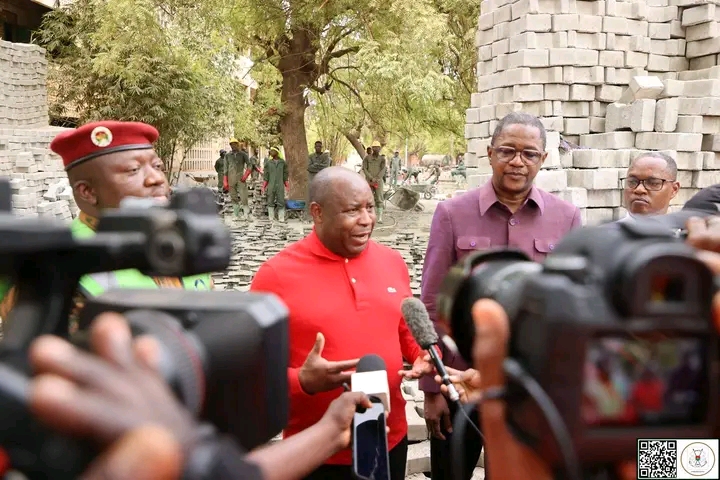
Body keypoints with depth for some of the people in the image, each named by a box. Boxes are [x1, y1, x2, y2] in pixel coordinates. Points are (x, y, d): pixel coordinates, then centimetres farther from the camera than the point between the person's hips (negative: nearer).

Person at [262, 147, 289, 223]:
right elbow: (266, 174, 5)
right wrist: (264, 186, 0)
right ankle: (271, 218, 10)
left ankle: (281, 218, 3)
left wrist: (286, 186, 5)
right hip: (271, 185, 0)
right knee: (270, 202, 4)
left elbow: (285, 174, 8)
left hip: (280, 185, 0)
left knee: (281, 202, -1)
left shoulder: (283, 162, 4)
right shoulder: (268, 162, 4)